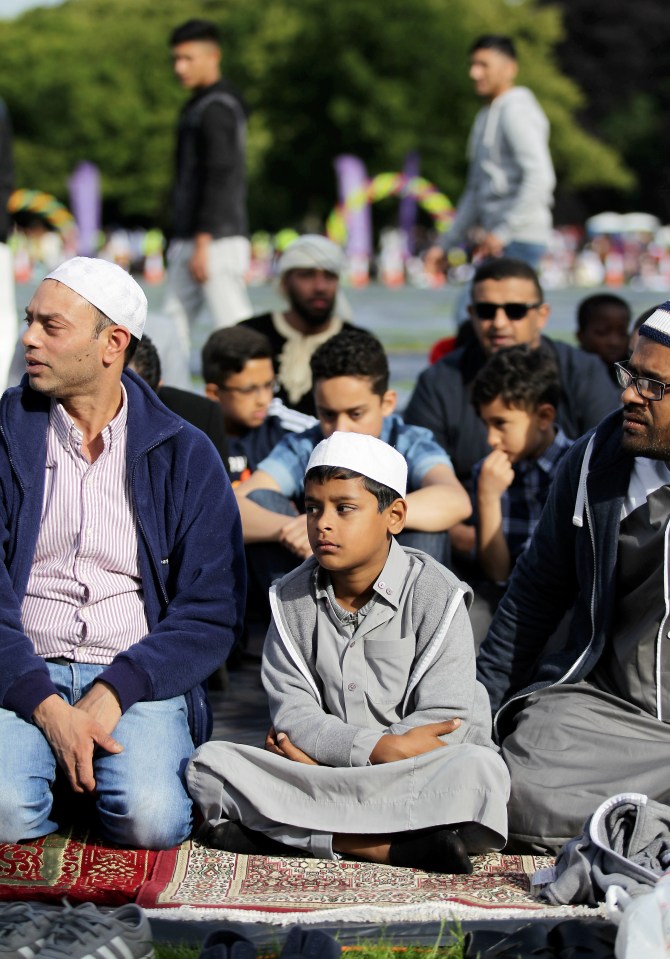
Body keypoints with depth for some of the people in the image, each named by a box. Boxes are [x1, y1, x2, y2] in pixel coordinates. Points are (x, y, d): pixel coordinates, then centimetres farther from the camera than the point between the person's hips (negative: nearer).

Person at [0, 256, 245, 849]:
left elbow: (212, 612, 0)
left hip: (137, 674, 0)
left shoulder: (186, 455, 4)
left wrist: (114, 691, -14)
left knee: (150, 818, -27)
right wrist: (48, 707, -16)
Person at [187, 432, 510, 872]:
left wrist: (321, 753, -14)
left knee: (481, 770, -35)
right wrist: (377, 749, -21)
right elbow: (291, 711, -2)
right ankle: (391, 847, -31)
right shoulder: (291, 599, 7)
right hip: (320, 771, 3)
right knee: (210, 762, -21)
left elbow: (443, 724, -11)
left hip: (417, 779, -3)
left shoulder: (437, 596, -3)